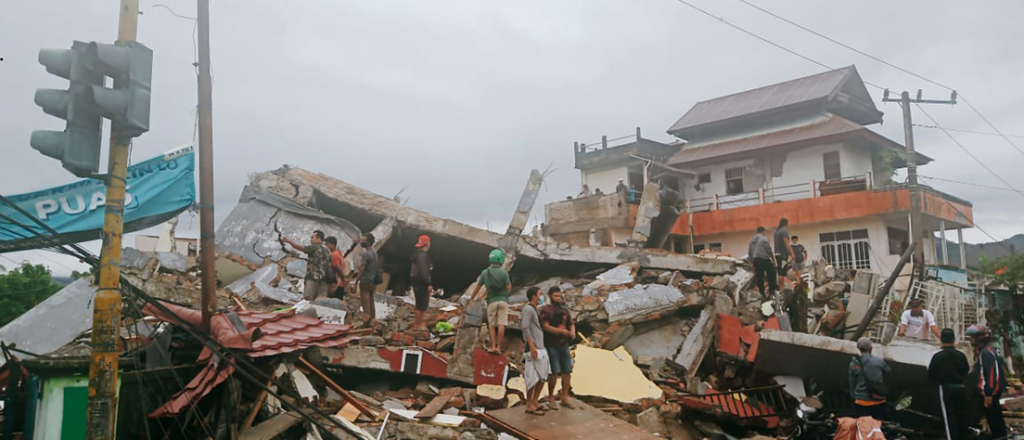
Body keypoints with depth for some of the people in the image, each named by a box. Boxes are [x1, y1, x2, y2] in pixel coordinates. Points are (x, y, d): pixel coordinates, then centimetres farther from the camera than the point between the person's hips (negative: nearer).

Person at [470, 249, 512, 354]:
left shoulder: (485, 273, -1)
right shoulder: (504, 273, -7)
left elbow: (478, 287, 7)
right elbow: (509, 288, -6)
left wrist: (472, 297, 22)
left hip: (491, 301, 1)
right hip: (503, 300, -1)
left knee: (491, 325, 10)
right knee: (501, 325, 1)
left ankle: (493, 346, 5)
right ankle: (498, 347, 0)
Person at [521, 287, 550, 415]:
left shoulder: (534, 309, 18)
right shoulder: (528, 309, -11)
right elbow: (525, 327, -20)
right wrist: (531, 346, -23)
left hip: (541, 348, 10)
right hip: (534, 348, -10)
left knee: (543, 376, 14)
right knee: (533, 377, -5)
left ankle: (535, 401, 24)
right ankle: (529, 405, 2)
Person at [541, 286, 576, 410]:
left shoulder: (565, 310, 14)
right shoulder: (545, 310, -5)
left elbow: (571, 323, 15)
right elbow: (546, 327, -15)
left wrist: (572, 332, -8)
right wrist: (561, 331, -23)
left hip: (564, 344, 6)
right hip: (551, 345, -6)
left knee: (567, 371, 6)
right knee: (554, 372, -7)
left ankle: (565, 398, 19)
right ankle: (551, 399, 8)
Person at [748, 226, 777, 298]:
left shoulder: (752, 240, 15)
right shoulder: (764, 239, -7)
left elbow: (749, 252, 16)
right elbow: (769, 250, -10)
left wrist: (751, 260, 22)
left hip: (756, 260, 6)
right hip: (764, 259, -6)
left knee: (759, 277, 5)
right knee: (771, 274, 4)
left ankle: (762, 293, 6)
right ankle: (772, 290, 1)